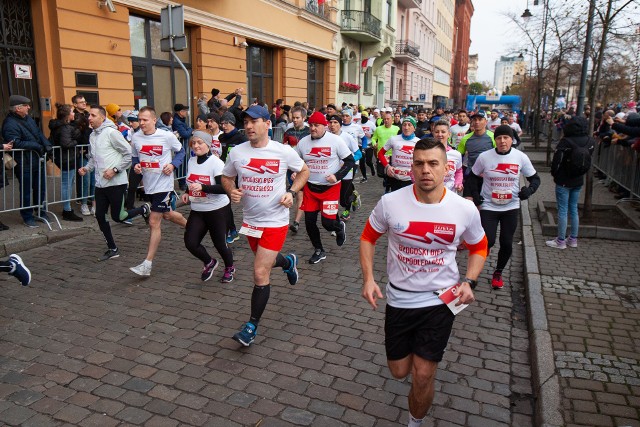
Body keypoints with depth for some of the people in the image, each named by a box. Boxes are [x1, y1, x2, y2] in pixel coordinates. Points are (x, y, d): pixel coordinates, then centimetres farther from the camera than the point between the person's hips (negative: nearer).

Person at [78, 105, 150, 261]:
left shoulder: (111, 132, -11)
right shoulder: (92, 136, 13)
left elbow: (128, 153, -12)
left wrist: (115, 169, -17)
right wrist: (86, 168, 4)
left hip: (116, 183, -8)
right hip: (100, 184, 8)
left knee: (117, 217, -2)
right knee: (100, 216, 8)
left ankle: (144, 209, 25)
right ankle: (112, 249, 21)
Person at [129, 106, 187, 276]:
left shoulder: (167, 136, -11)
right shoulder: (136, 137, 1)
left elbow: (180, 151, 4)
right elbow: (135, 157, 16)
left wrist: (173, 165, -13)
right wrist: (136, 166, -6)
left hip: (164, 184, -6)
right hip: (148, 184, 6)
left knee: (154, 222, -7)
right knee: (167, 214, 23)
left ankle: (147, 264, -1)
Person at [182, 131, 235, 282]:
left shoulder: (216, 163, -15)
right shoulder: (191, 161, 7)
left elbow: (224, 188, -22)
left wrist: (202, 187, -32)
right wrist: (187, 193, 5)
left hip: (216, 209, -6)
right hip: (197, 210, 6)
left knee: (219, 243, 2)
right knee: (190, 242, -3)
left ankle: (229, 268, 33)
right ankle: (209, 263, 27)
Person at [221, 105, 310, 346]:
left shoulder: (283, 152, -12)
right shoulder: (237, 152, -4)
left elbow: (304, 171, 5)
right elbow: (226, 177, 11)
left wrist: (292, 192, -11)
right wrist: (231, 191, -12)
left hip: (275, 222, -5)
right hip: (250, 220, 5)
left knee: (260, 274, -8)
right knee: (264, 263, 25)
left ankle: (252, 325, 10)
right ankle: (288, 262, 61)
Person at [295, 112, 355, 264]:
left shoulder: (335, 140, -10)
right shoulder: (303, 142, 1)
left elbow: (350, 161, -6)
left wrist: (337, 176, -18)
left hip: (330, 187, -4)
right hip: (310, 187, 4)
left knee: (327, 222, -8)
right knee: (309, 221, 5)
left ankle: (340, 227, 31)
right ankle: (318, 251, 29)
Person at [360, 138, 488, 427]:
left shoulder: (465, 209, -13)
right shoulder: (390, 202, -15)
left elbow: (479, 248, 6)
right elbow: (368, 238, 1)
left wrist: (468, 281, -11)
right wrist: (368, 278, -11)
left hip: (440, 300, -1)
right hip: (399, 298, 1)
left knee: (422, 376, 1)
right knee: (399, 371, 14)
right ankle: (415, 347, 51)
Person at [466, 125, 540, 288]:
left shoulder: (521, 157, -7)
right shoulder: (484, 157, -9)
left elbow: (535, 178, 3)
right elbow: (473, 176, 5)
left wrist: (529, 190, -18)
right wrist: (475, 195, -9)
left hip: (511, 207, 2)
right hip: (488, 207, -2)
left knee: (507, 243, 6)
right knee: (488, 241, -11)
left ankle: (498, 273, 31)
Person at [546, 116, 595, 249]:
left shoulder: (566, 141, -20)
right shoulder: (590, 142, -3)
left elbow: (556, 160, -19)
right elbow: (588, 159, 5)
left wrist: (554, 174, -2)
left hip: (564, 181, -5)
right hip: (578, 181, 6)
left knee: (562, 210, 2)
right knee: (574, 209, 16)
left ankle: (561, 241, 9)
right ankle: (573, 239, 24)